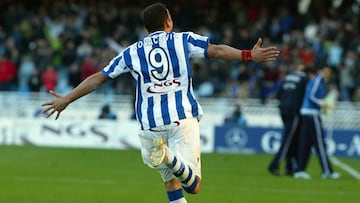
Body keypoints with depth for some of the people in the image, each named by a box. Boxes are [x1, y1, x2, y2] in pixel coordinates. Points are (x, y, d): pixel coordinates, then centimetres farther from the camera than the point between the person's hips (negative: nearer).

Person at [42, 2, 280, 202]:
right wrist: (249, 55, -7)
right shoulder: (182, 40, 9)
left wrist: (66, 99, 25)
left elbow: (97, 79, 18)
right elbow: (216, 50, -4)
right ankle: (170, 157, -36)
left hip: (150, 124, 3)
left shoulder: (131, 52, 15)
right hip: (182, 117, -3)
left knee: (171, 180, 18)